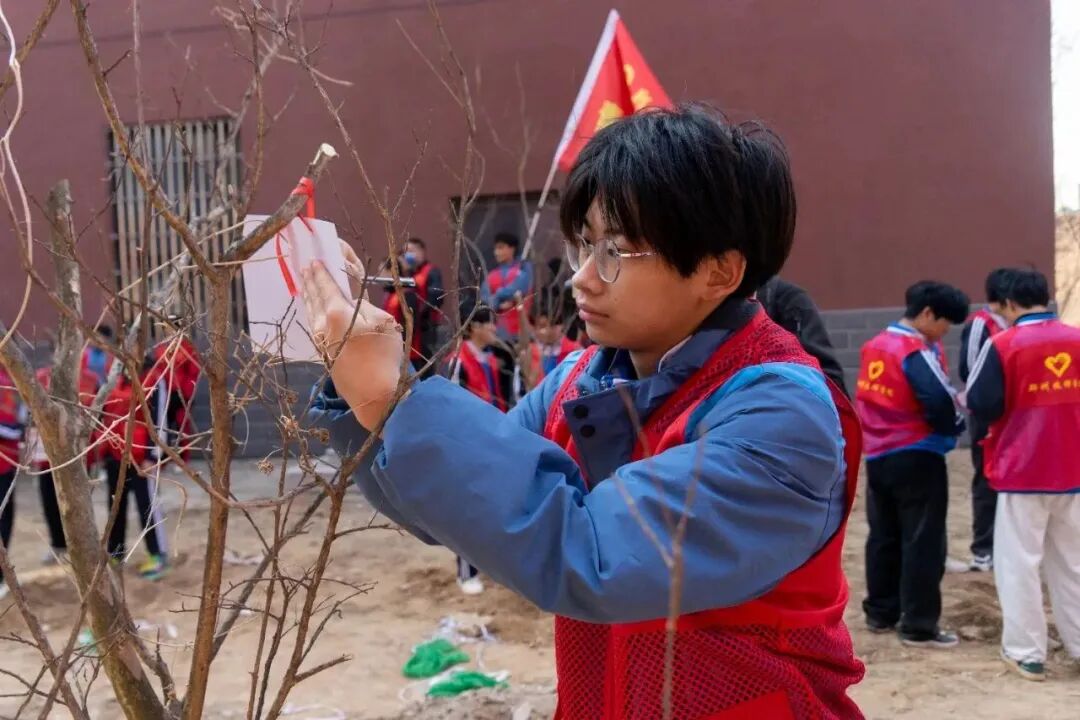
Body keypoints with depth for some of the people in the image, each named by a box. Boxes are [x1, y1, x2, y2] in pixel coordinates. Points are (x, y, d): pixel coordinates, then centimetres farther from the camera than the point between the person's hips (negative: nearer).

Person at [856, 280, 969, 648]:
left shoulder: (874, 346, 9)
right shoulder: (916, 352, -16)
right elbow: (941, 402, -22)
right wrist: (956, 426, -2)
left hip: (878, 457, 8)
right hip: (916, 459, -8)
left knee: (884, 537, 15)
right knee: (923, 542, 0)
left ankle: (880, 613, 24)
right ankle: (919, 627, 4)